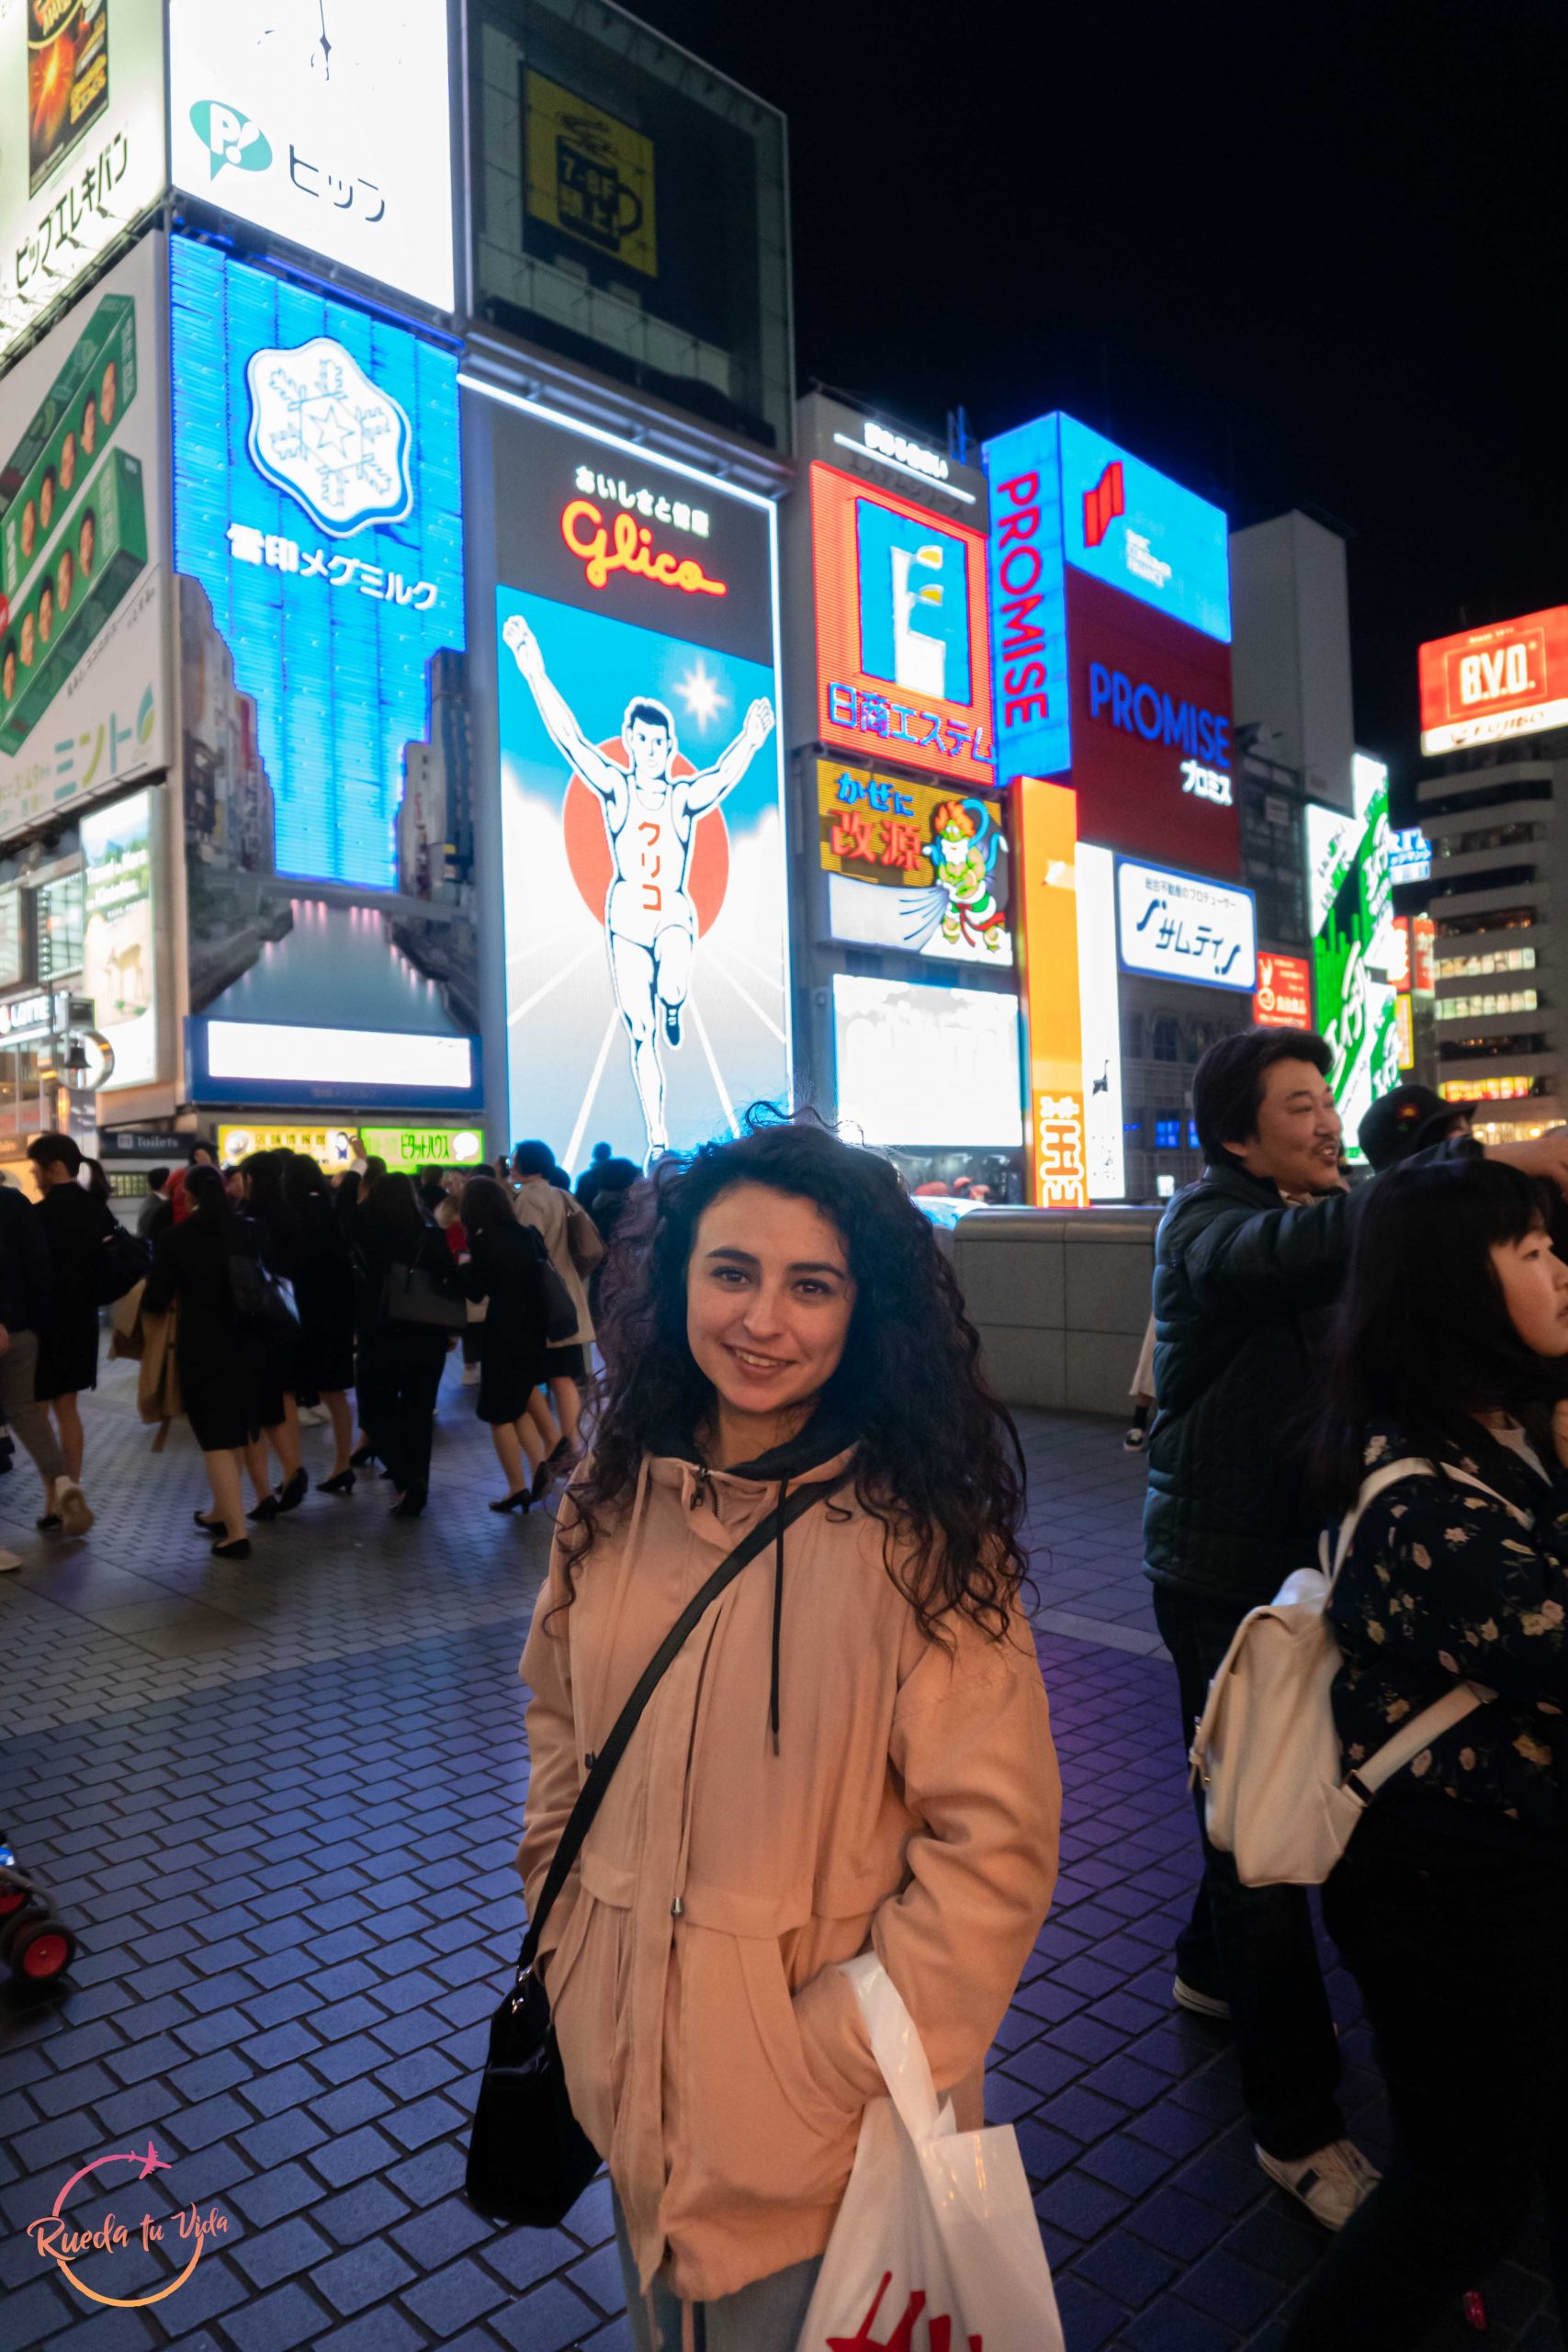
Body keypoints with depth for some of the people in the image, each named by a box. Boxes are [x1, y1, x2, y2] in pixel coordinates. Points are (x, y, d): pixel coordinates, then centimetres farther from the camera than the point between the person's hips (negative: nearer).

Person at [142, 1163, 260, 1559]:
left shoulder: (174, 1237, -8)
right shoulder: (251, 1231, -1)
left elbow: (155, 1301, -5)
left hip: (200, 1347, -3)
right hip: (246, 1343, 4)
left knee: (217, 1438, -1)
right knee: (237, 1432, 18)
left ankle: (236, 1533, -4)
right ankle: (222, 1513, 31)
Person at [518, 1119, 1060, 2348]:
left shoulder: (919, 1537, -21)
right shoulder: (617, 1503, -6)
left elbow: (992, 1846, -18)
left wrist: (840, 2054, -17)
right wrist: (562, 1942, 3)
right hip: (628, 2084, 5)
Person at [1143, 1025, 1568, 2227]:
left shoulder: (1332, 1209, 12)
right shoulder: (1208, 1219, -15)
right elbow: (1295, 1250, -38)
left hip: (1306, 1557, 8)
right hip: (1222, 1571, -8)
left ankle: (1214, 1966, 45)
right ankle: (1299, 2126, 11)